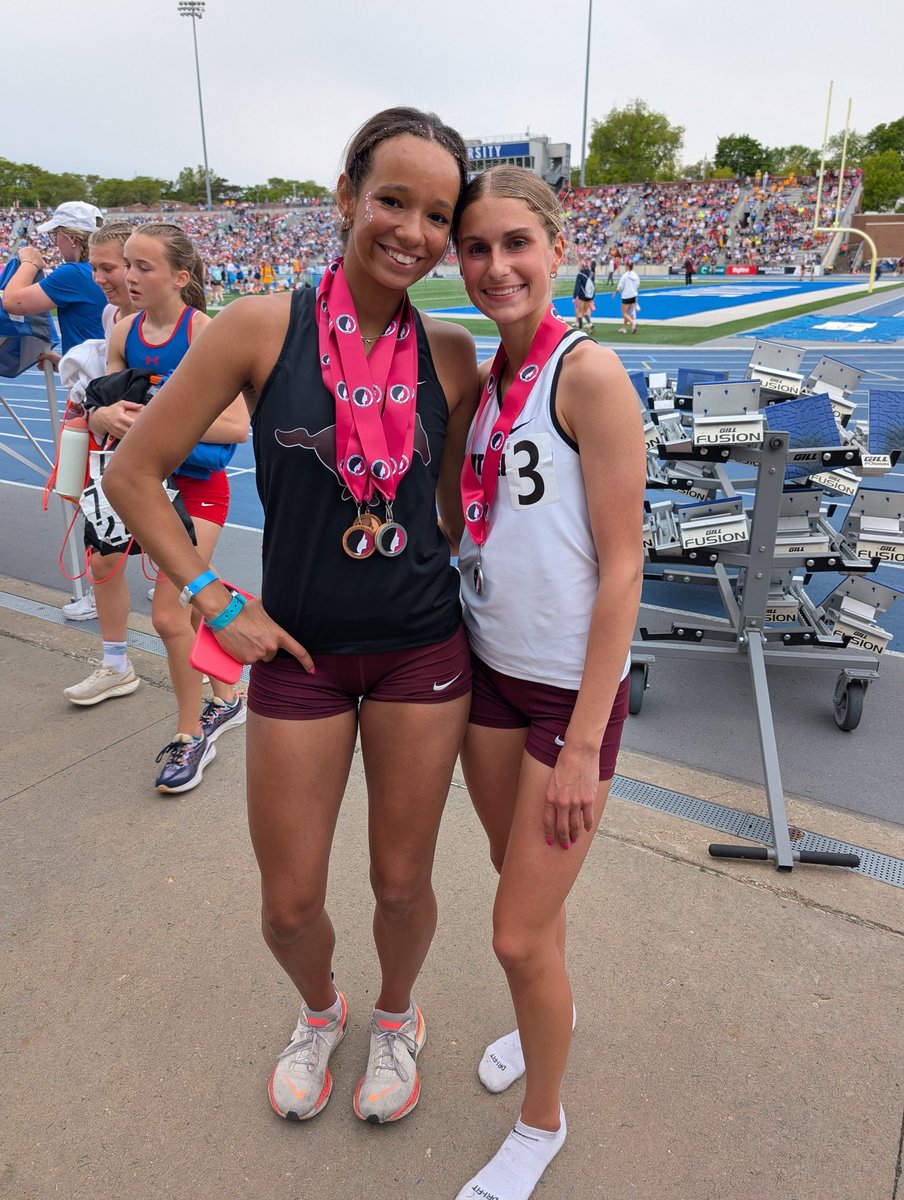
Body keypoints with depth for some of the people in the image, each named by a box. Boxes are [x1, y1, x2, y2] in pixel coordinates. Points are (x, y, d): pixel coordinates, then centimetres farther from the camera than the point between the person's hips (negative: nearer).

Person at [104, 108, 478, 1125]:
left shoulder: (448, 353, -2)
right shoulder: (263, 328, -9)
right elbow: (133, 474, -4)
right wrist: (216, 604, -7)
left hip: (423, 650, 1)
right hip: (299, 654, -1)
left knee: (402, 882, 16)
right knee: (290, 904, 13)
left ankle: (394, 1017, 50)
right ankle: (319, 1012, 49)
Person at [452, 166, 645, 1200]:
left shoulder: (588, 374, -17)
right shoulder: (485, 378, 6)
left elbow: (622, 566, -18)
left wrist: (584, 743, -18)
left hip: (572, 687, -7)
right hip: (488, 669, 7)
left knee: (521, 937, 4)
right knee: (516, 872, 24)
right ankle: (549, 1015, 54)